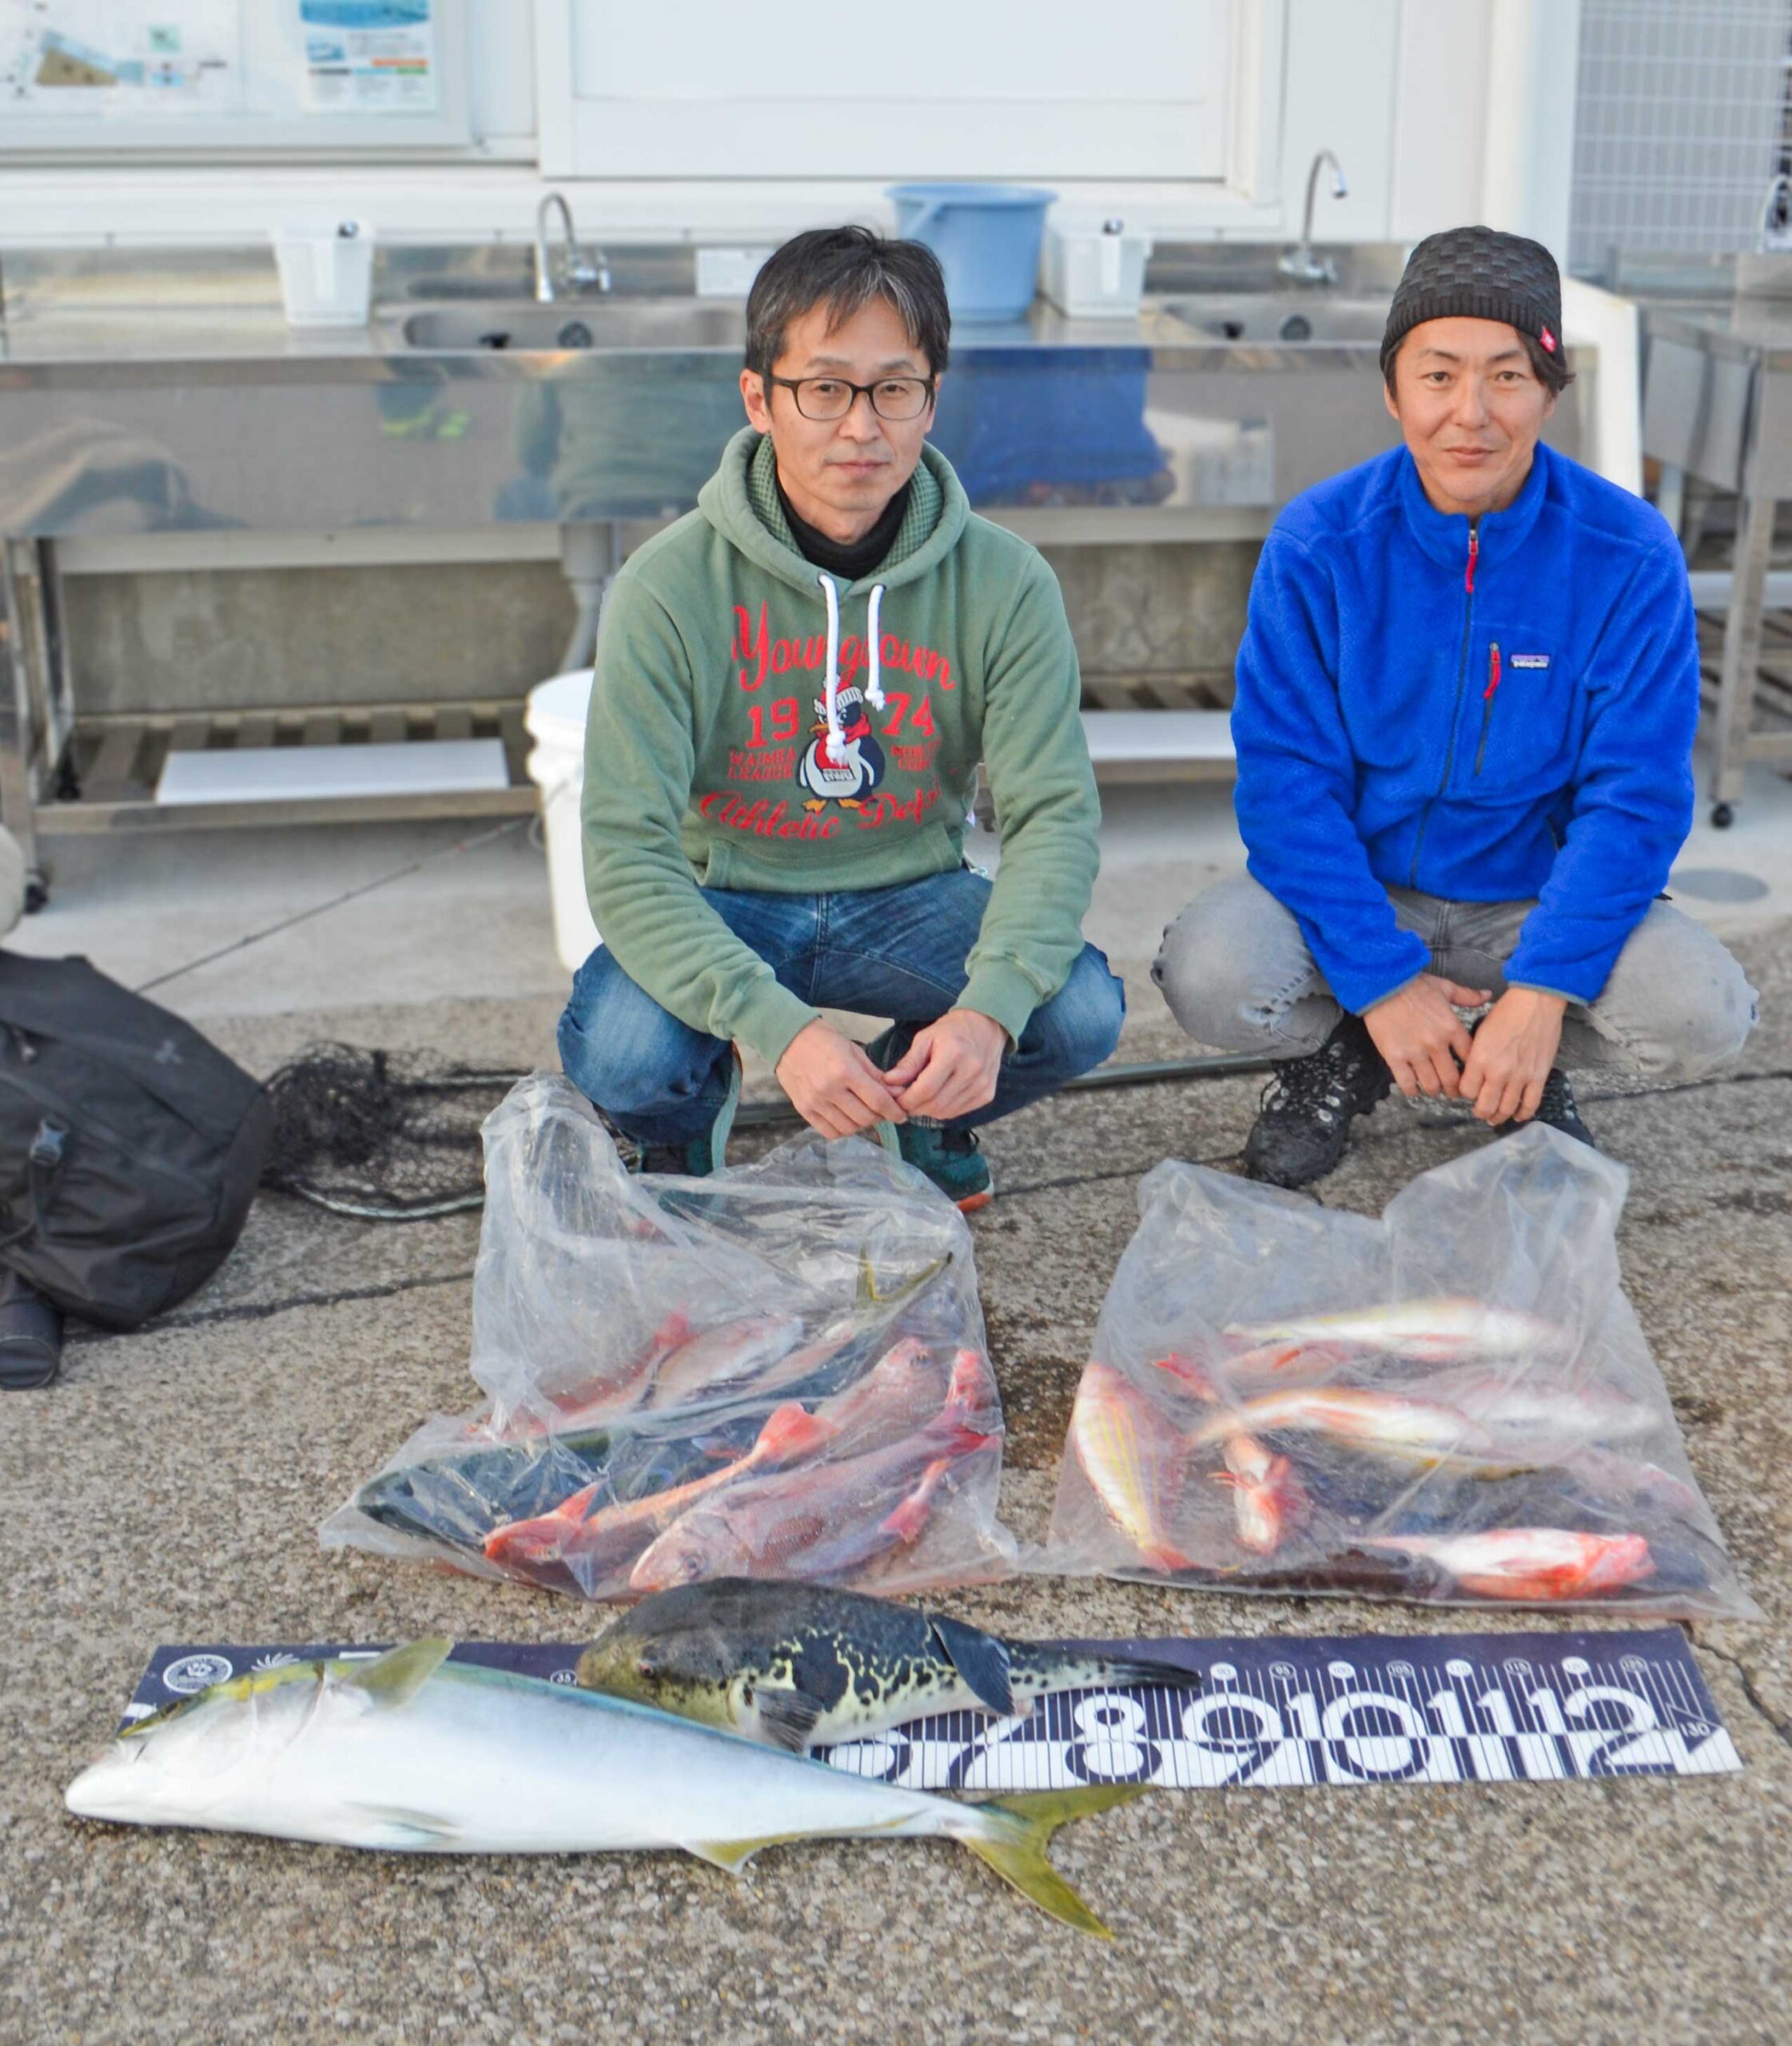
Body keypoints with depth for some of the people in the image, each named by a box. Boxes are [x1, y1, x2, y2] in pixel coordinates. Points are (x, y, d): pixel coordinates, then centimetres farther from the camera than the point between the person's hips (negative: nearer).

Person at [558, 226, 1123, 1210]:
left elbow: (1055, 809, -16)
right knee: (619, 1052, -31)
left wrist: (990, 1006, -35)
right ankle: (684, 1130, 10)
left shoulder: (1003, 582, -12)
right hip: (724, 899, -2)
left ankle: (918, 1102, 13)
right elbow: (626, 850, -23)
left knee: (1079, 1010, -24)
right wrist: (780, 1026, -38)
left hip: (909, 897, 2)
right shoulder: (670, 586, -19)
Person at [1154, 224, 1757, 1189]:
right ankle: (1338, 1054, 8)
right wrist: (1380, 981, -22)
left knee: (1701, 1017, -26)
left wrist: (1542, 992, -23)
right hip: (1355, 888, 0)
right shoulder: (1318, 543, -13)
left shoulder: (1630, 556, -12)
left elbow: (1635, 800, -12)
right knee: (1209, 979, -29)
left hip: (1539, 898, 1)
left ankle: (1529, 1071, 10)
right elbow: (1286, 781, -14)